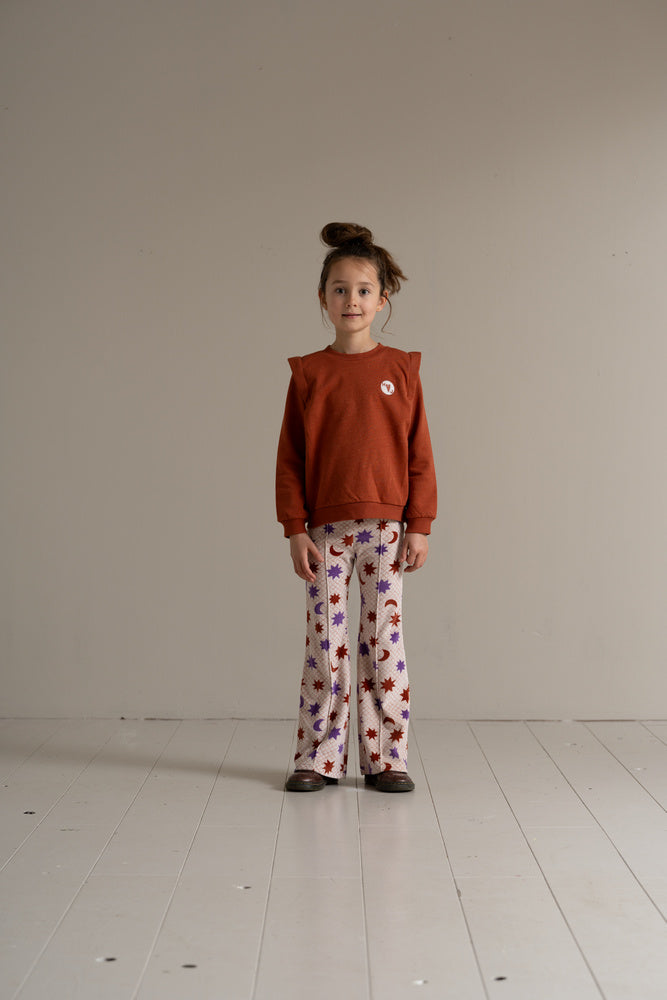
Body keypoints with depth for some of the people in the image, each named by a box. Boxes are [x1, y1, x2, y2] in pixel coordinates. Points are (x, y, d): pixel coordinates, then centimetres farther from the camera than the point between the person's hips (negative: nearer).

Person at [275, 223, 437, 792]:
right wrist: (296, 530, -3)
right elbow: (290, 458, 3)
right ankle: (319, 759, 13)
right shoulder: (308, 373, 3)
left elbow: (420, 453, 4)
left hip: (387, 526, 0)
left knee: (384, 640, 5)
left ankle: (386, 759, 14)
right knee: (325, 642, 3)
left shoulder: (401, 369, 4)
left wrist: (420, 525, -1)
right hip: (326, 529, 0)